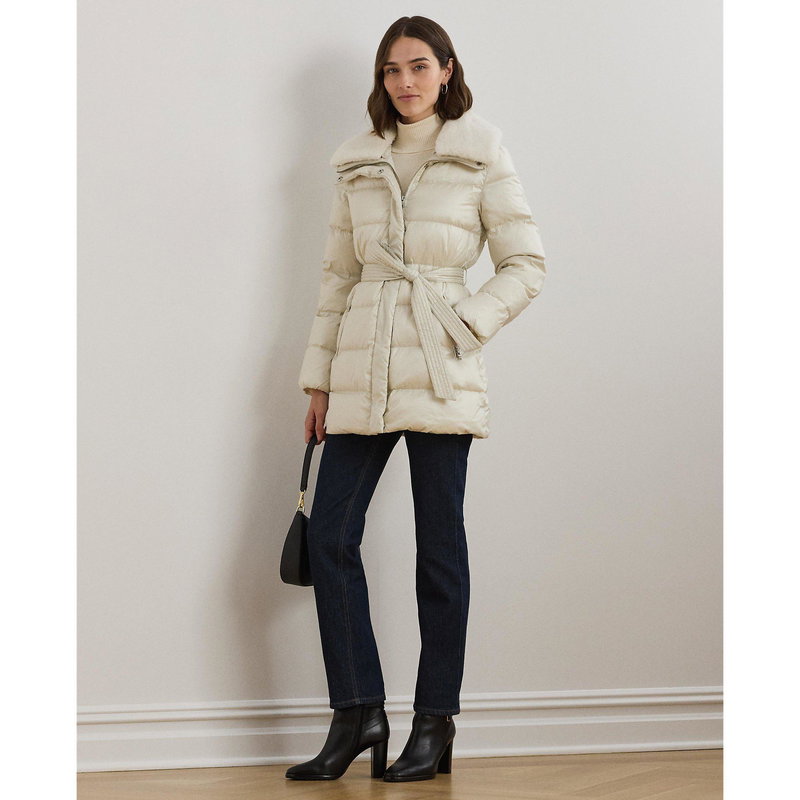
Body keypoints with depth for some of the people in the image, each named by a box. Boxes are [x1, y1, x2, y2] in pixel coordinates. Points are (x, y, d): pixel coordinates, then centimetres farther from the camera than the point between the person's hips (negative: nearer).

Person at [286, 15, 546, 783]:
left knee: (439, 545, 1)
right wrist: (319, 379, 12)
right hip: (362, 372, 4)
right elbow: (336, 275, 14)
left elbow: (525, 266, 1)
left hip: (439, 373, -4)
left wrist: (464, 325, -11)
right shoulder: (358, 164, 13)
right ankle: (358, 712, 8)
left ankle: (434, 726, 10)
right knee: (328, 535, -2)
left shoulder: (480, 156, 2)